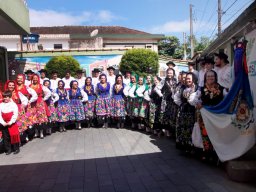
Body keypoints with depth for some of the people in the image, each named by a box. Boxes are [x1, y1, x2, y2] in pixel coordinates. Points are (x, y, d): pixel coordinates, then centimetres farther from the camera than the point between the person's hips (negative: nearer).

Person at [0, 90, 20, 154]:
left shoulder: (13, 104, -5)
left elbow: (15, 114, -9)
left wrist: (11, 122, -15)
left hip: (12, 124, -3)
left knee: (14, 136, 1)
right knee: (5, 137, 8)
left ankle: (16, 149, 15)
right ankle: (8, 149, 21)